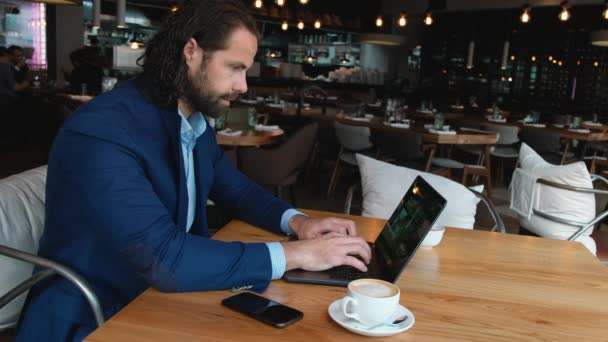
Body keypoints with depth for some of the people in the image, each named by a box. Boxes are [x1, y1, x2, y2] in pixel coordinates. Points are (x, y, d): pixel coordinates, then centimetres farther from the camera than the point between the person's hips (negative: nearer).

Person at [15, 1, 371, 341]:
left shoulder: (196, 124, 1)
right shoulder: (102, 131, -25)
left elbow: (239, 190, 14)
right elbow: (164, 259, -31)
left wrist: (295, 220, -6)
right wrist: (296, 253, -27)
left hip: (161, 301, 7)